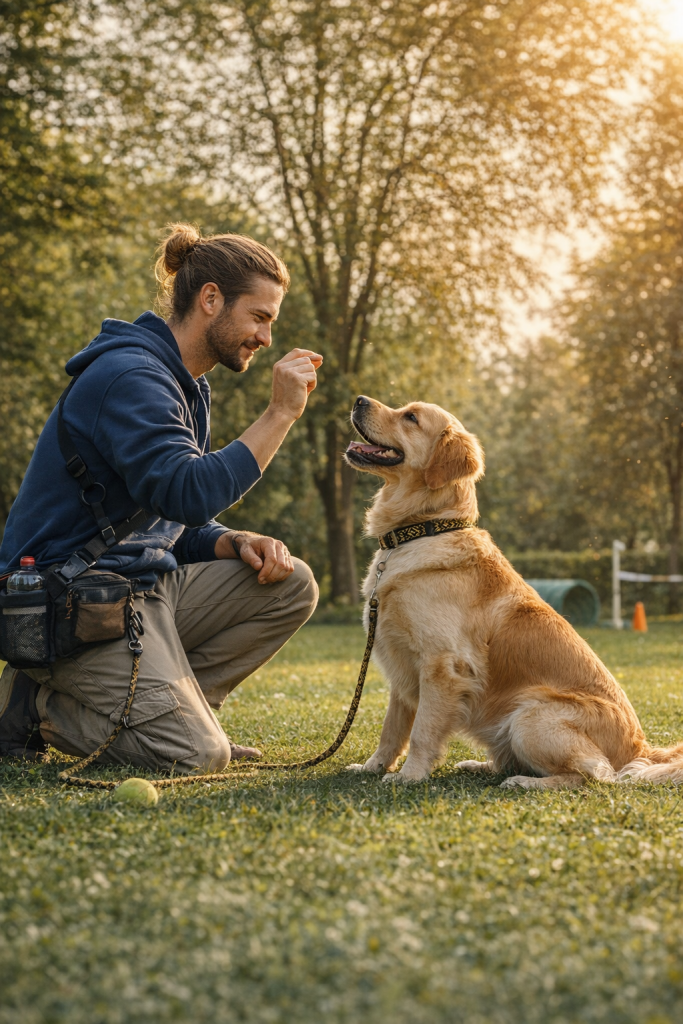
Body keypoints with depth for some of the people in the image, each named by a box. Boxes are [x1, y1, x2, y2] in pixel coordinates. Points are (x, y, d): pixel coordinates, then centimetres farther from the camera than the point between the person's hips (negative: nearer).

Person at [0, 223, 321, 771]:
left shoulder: (185, 386, 16)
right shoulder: (129, 375, -17)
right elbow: (187, 495, -30)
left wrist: (240, 542, -4)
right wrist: (281, 414, -24)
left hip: (145, 580, 10)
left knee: (291, 585, -3)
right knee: (197, 755, -20)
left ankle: (170, 706, 1)